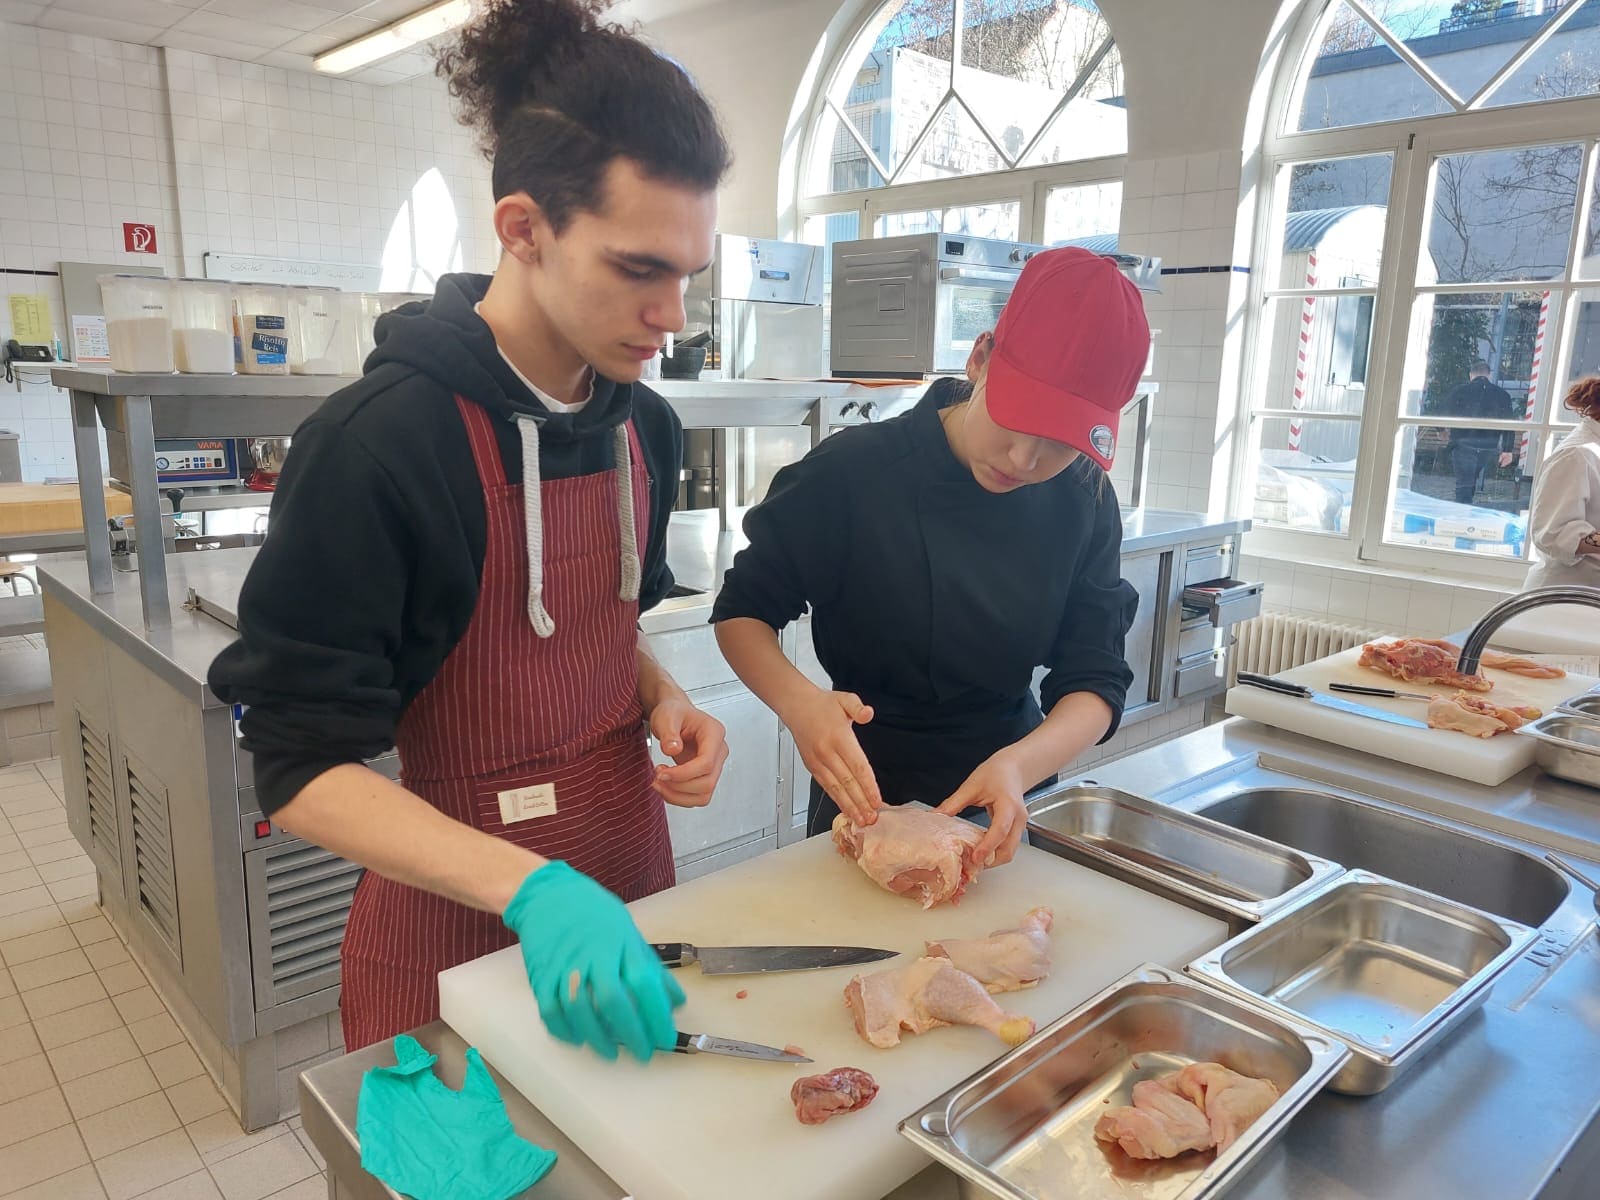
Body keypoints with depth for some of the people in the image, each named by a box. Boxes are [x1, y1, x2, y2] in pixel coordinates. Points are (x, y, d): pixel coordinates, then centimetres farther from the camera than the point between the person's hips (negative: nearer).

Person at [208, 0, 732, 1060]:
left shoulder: (643, 425, -2)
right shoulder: (378, 444, -23)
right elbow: (301, 769, -20)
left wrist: (664, 701, -7)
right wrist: (530, 888, -33)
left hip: (629, 872, 6)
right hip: (459, 919, -6)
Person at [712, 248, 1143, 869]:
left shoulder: (1084, 503, -11)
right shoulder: (853, 473, -23)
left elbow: (1095, 678, -12)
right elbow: (742, 609, -15)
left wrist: (1020, 765, -33)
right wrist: (797, 700, -36)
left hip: (1009, 794, 4)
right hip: (867, 793, -3)